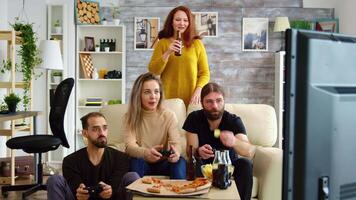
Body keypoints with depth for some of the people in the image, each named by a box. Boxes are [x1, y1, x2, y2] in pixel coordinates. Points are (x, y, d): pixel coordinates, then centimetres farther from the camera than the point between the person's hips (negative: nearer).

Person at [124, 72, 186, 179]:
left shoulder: (169, 115, -4)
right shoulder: (131, 116, -6)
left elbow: (175, 143, -15)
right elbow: (130, 146, -20)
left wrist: (175, 152, -41)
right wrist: (146, 153, -44)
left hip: (163, 163, 1)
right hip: (142, 164, -1)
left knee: (180, 161, -29)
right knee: (136, 161, -33)